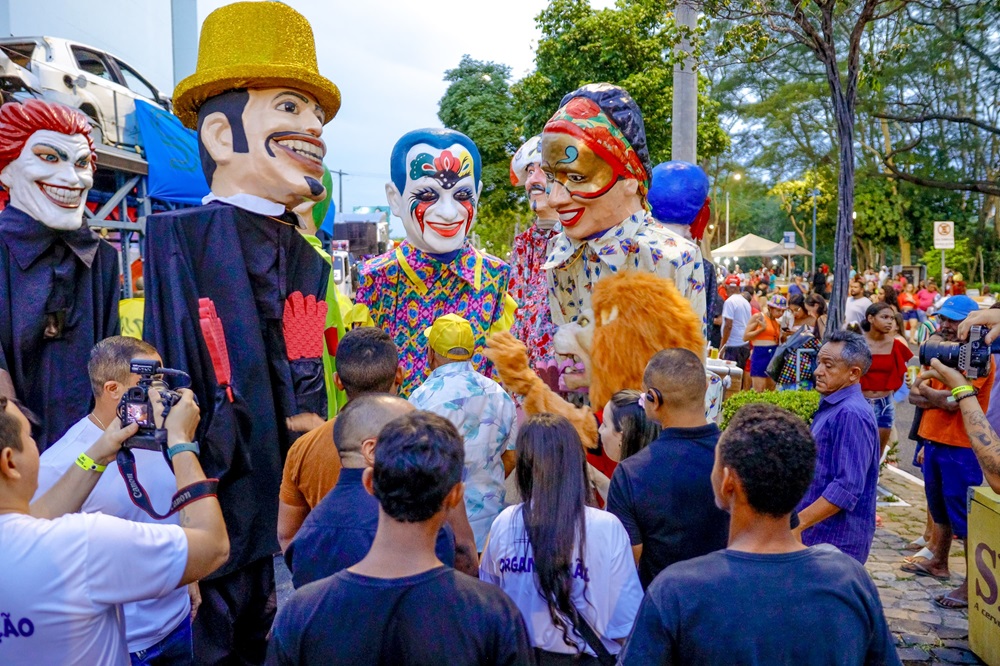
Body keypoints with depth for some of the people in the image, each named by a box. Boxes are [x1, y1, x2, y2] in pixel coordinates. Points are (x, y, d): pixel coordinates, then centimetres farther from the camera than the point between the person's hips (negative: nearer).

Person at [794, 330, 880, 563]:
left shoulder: (851, 414, -20)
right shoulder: (831, 407, 12)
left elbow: (847, 488, -25)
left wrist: (798, 523, -24)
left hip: (836, 542, -10)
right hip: (817, 536, 10)